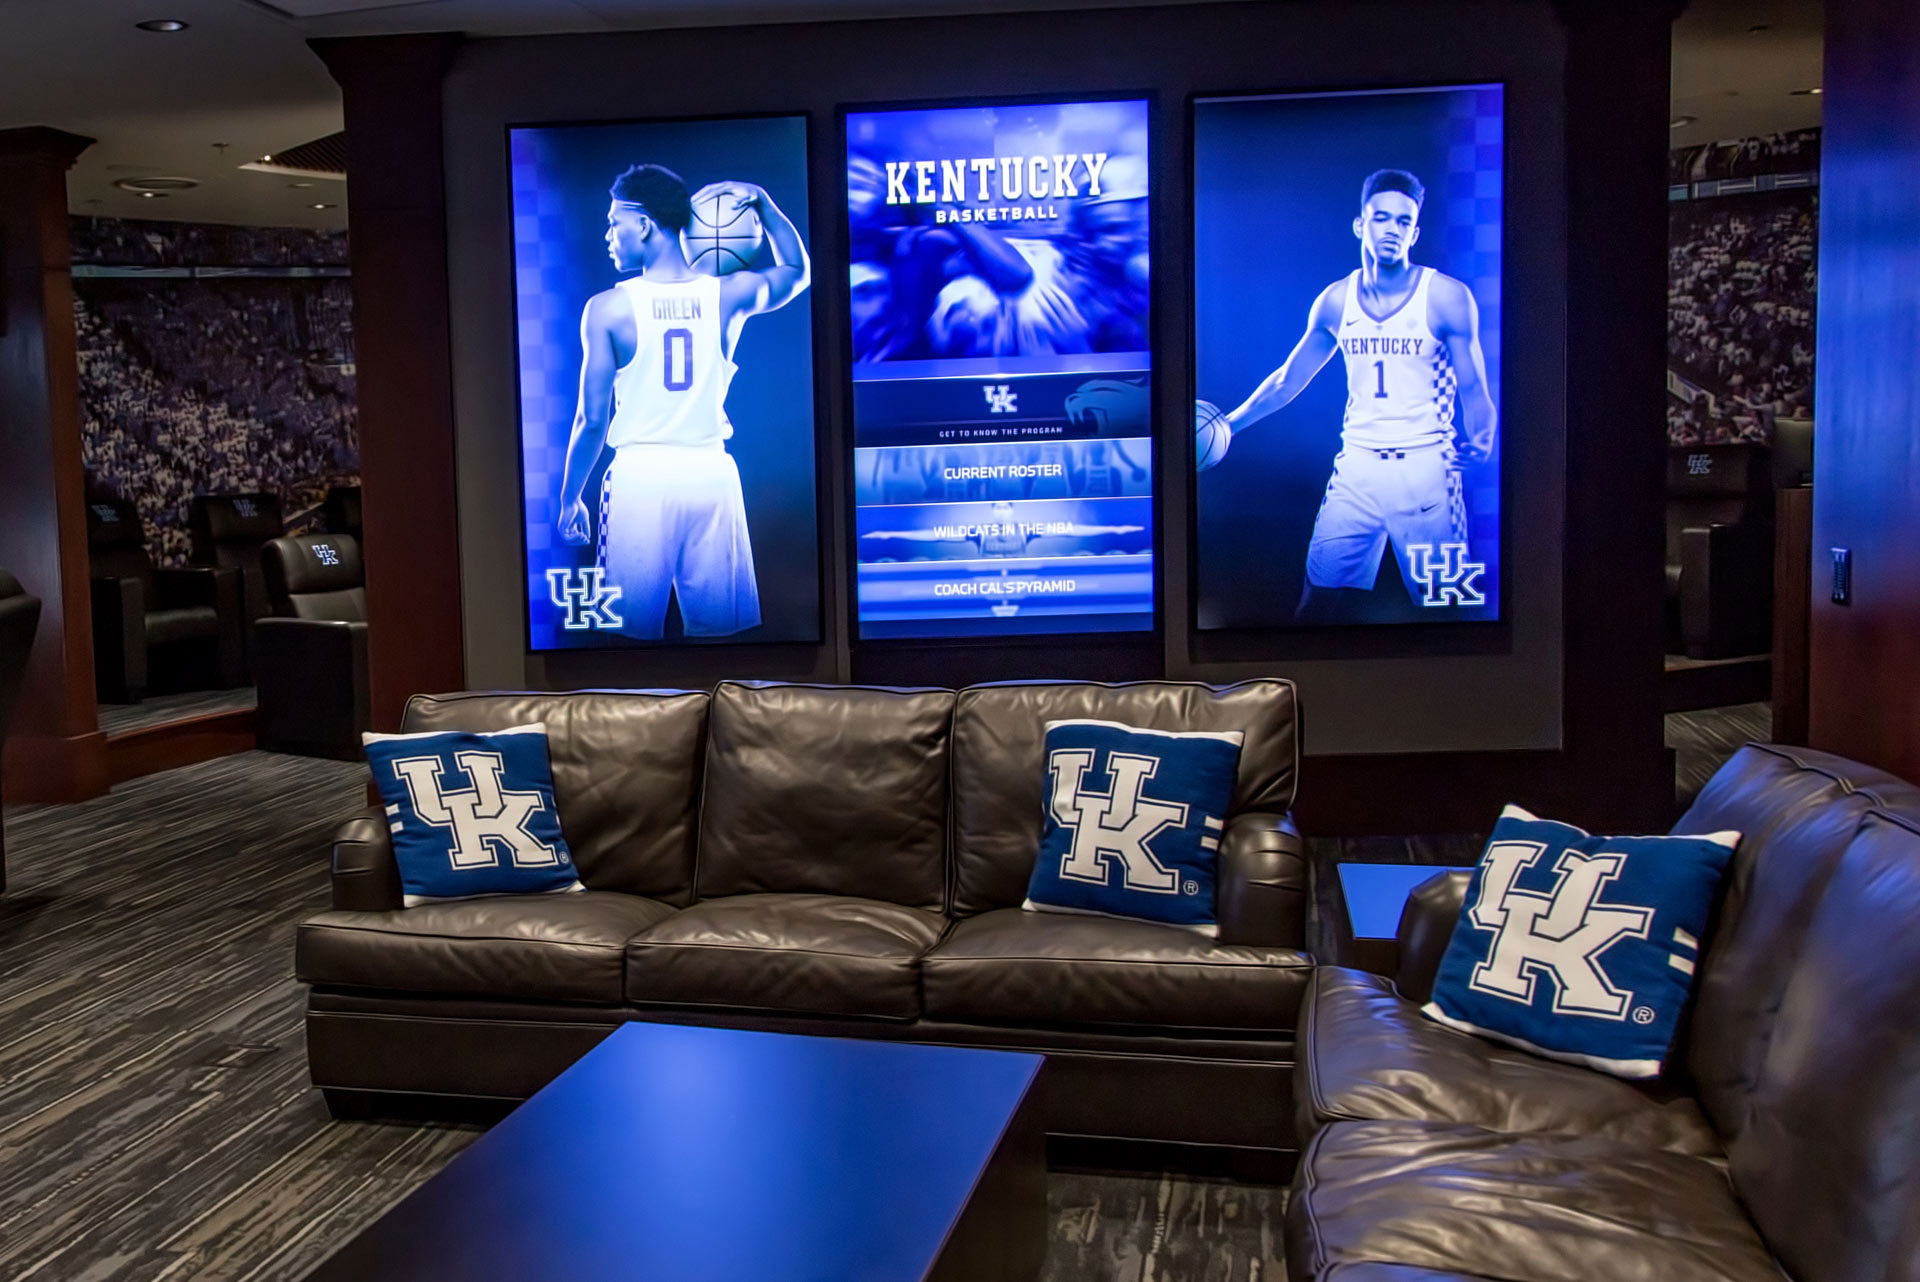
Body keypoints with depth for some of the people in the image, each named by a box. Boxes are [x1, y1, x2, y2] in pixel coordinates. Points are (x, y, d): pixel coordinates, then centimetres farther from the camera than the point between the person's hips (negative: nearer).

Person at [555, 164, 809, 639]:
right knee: (720, 633, 9)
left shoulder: (608, 308, -7)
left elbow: (593, 420, -5)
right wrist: (761, 201, 17)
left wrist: (570, 499, 7)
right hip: (712, 474, 3)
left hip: (640, 475, -2)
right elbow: (798, 270, 21)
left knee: (631, 634, 7)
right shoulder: (729, 295, 0)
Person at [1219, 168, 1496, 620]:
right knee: (1320, 597, 0)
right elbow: (1288, 380, 15)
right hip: (1356, 467, 3)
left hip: (1425, 468, -3)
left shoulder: (1447, 298, -4)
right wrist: (1226, 425, 9)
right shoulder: (1335, 301, 6)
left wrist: (1481, 439, -21)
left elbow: (1474, 390, -3)